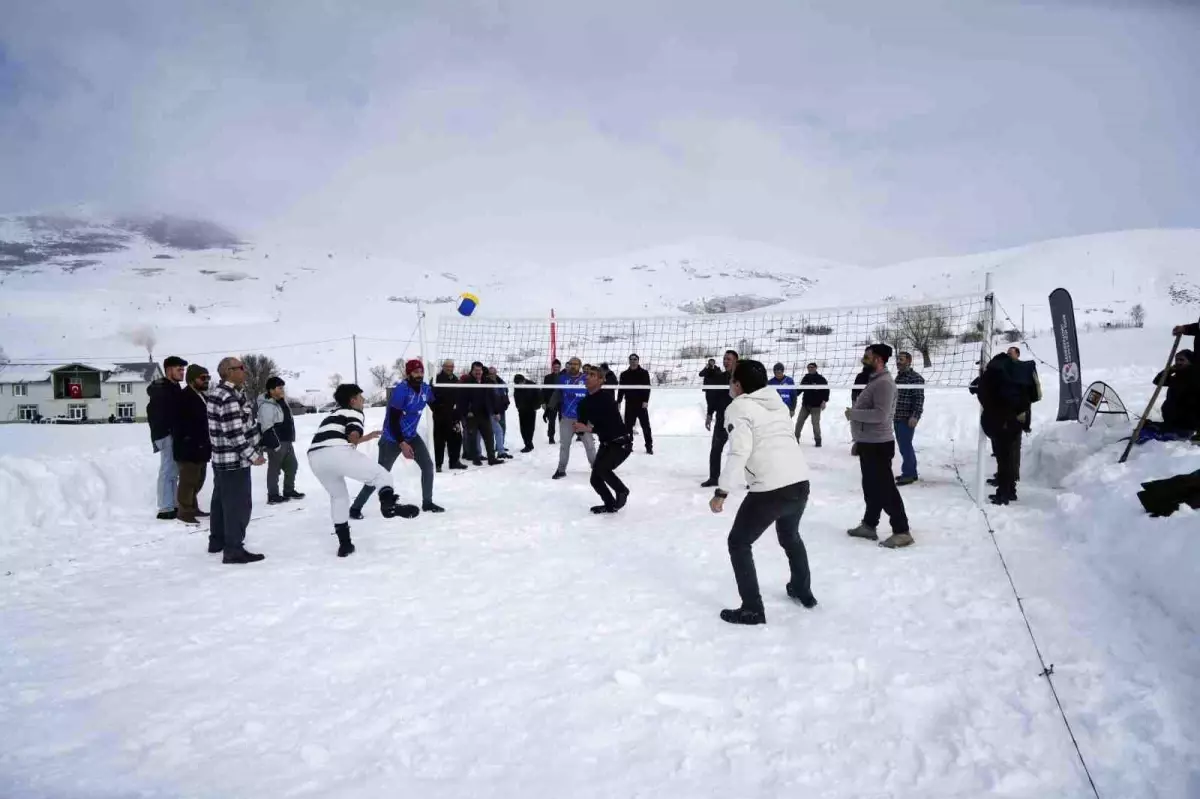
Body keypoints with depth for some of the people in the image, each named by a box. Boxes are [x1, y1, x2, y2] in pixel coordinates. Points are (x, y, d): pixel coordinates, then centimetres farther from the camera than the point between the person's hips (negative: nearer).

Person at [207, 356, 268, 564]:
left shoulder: (217, 393, 12)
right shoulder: (229, 397, -22)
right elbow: (234, 433, -25)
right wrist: (253, 455, -18)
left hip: (222, 458, 11)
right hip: (235, 460, -11)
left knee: (221, 501, 20)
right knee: (238, 505, -6)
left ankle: (217, 541, 32)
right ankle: (234, 550, -2)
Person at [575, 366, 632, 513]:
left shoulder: (606, 398, -23)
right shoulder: (584, 402, 1)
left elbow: (612, 425, -30)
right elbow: (581, 426, 2)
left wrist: (589, 429, -32)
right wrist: (578, 427, -22)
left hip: (621, 443, -8)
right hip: (606, 444, 8)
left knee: (602, 468, -28)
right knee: (595, 479, 6)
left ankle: (622, 491, -1)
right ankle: (611, 504, 30)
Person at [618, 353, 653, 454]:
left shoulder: (644, 373, 1)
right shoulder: (624, 374, 9)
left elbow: (647, 388, -5)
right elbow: (621, 389, 10)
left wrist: (645, 401, -14)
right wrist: (619, 401, 3)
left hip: (641, 404, -3)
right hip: (629, 404, 3)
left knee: (645, 425, -2)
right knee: (628, 425, 5)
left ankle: (649, 446, 2)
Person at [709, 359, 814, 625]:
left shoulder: (738, 407, -5)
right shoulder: (777, 402, 17)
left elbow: (740, 452, -16)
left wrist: (722, 491, -14)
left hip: (770, 489, -8)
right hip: (800, 483, 8)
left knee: (739, 543, 10)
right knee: (790, 536, 33)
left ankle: (752, 609, 9)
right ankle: (803, 591, 48)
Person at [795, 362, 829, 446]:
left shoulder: (821, 379, -6)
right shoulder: (805, 378, 8)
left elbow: (826, 390, -8)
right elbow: (800, 389, 17)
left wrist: (824, 401, -16)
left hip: (816, 405, -5)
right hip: (805, 404, 5)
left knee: (815, 423, -5)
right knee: (799, 421, 5)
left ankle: (818, 440, 9)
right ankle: (796, 437, 17)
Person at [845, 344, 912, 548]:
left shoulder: (884, 382, -18)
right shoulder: (874, 380, 15)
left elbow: (880, 415, -28)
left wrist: (852, 413, -17)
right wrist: (859, 441, 20)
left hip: (878, 445, -10)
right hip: (869, 444, 10)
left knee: (885, 489, -6)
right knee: (871, 487, 17)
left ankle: (902, 531, 0)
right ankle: (869, 525, 27)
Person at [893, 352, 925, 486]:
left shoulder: (915, 378, -12)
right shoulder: (898, 377, 16)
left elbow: (919, 399, -17)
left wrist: (915, 416, -24)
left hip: (908, 418, -9)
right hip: (897, 418, 9)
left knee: (905, 446, -9)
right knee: (904, 446, 14)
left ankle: (908, 474, -3)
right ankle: (911, 472, 22)